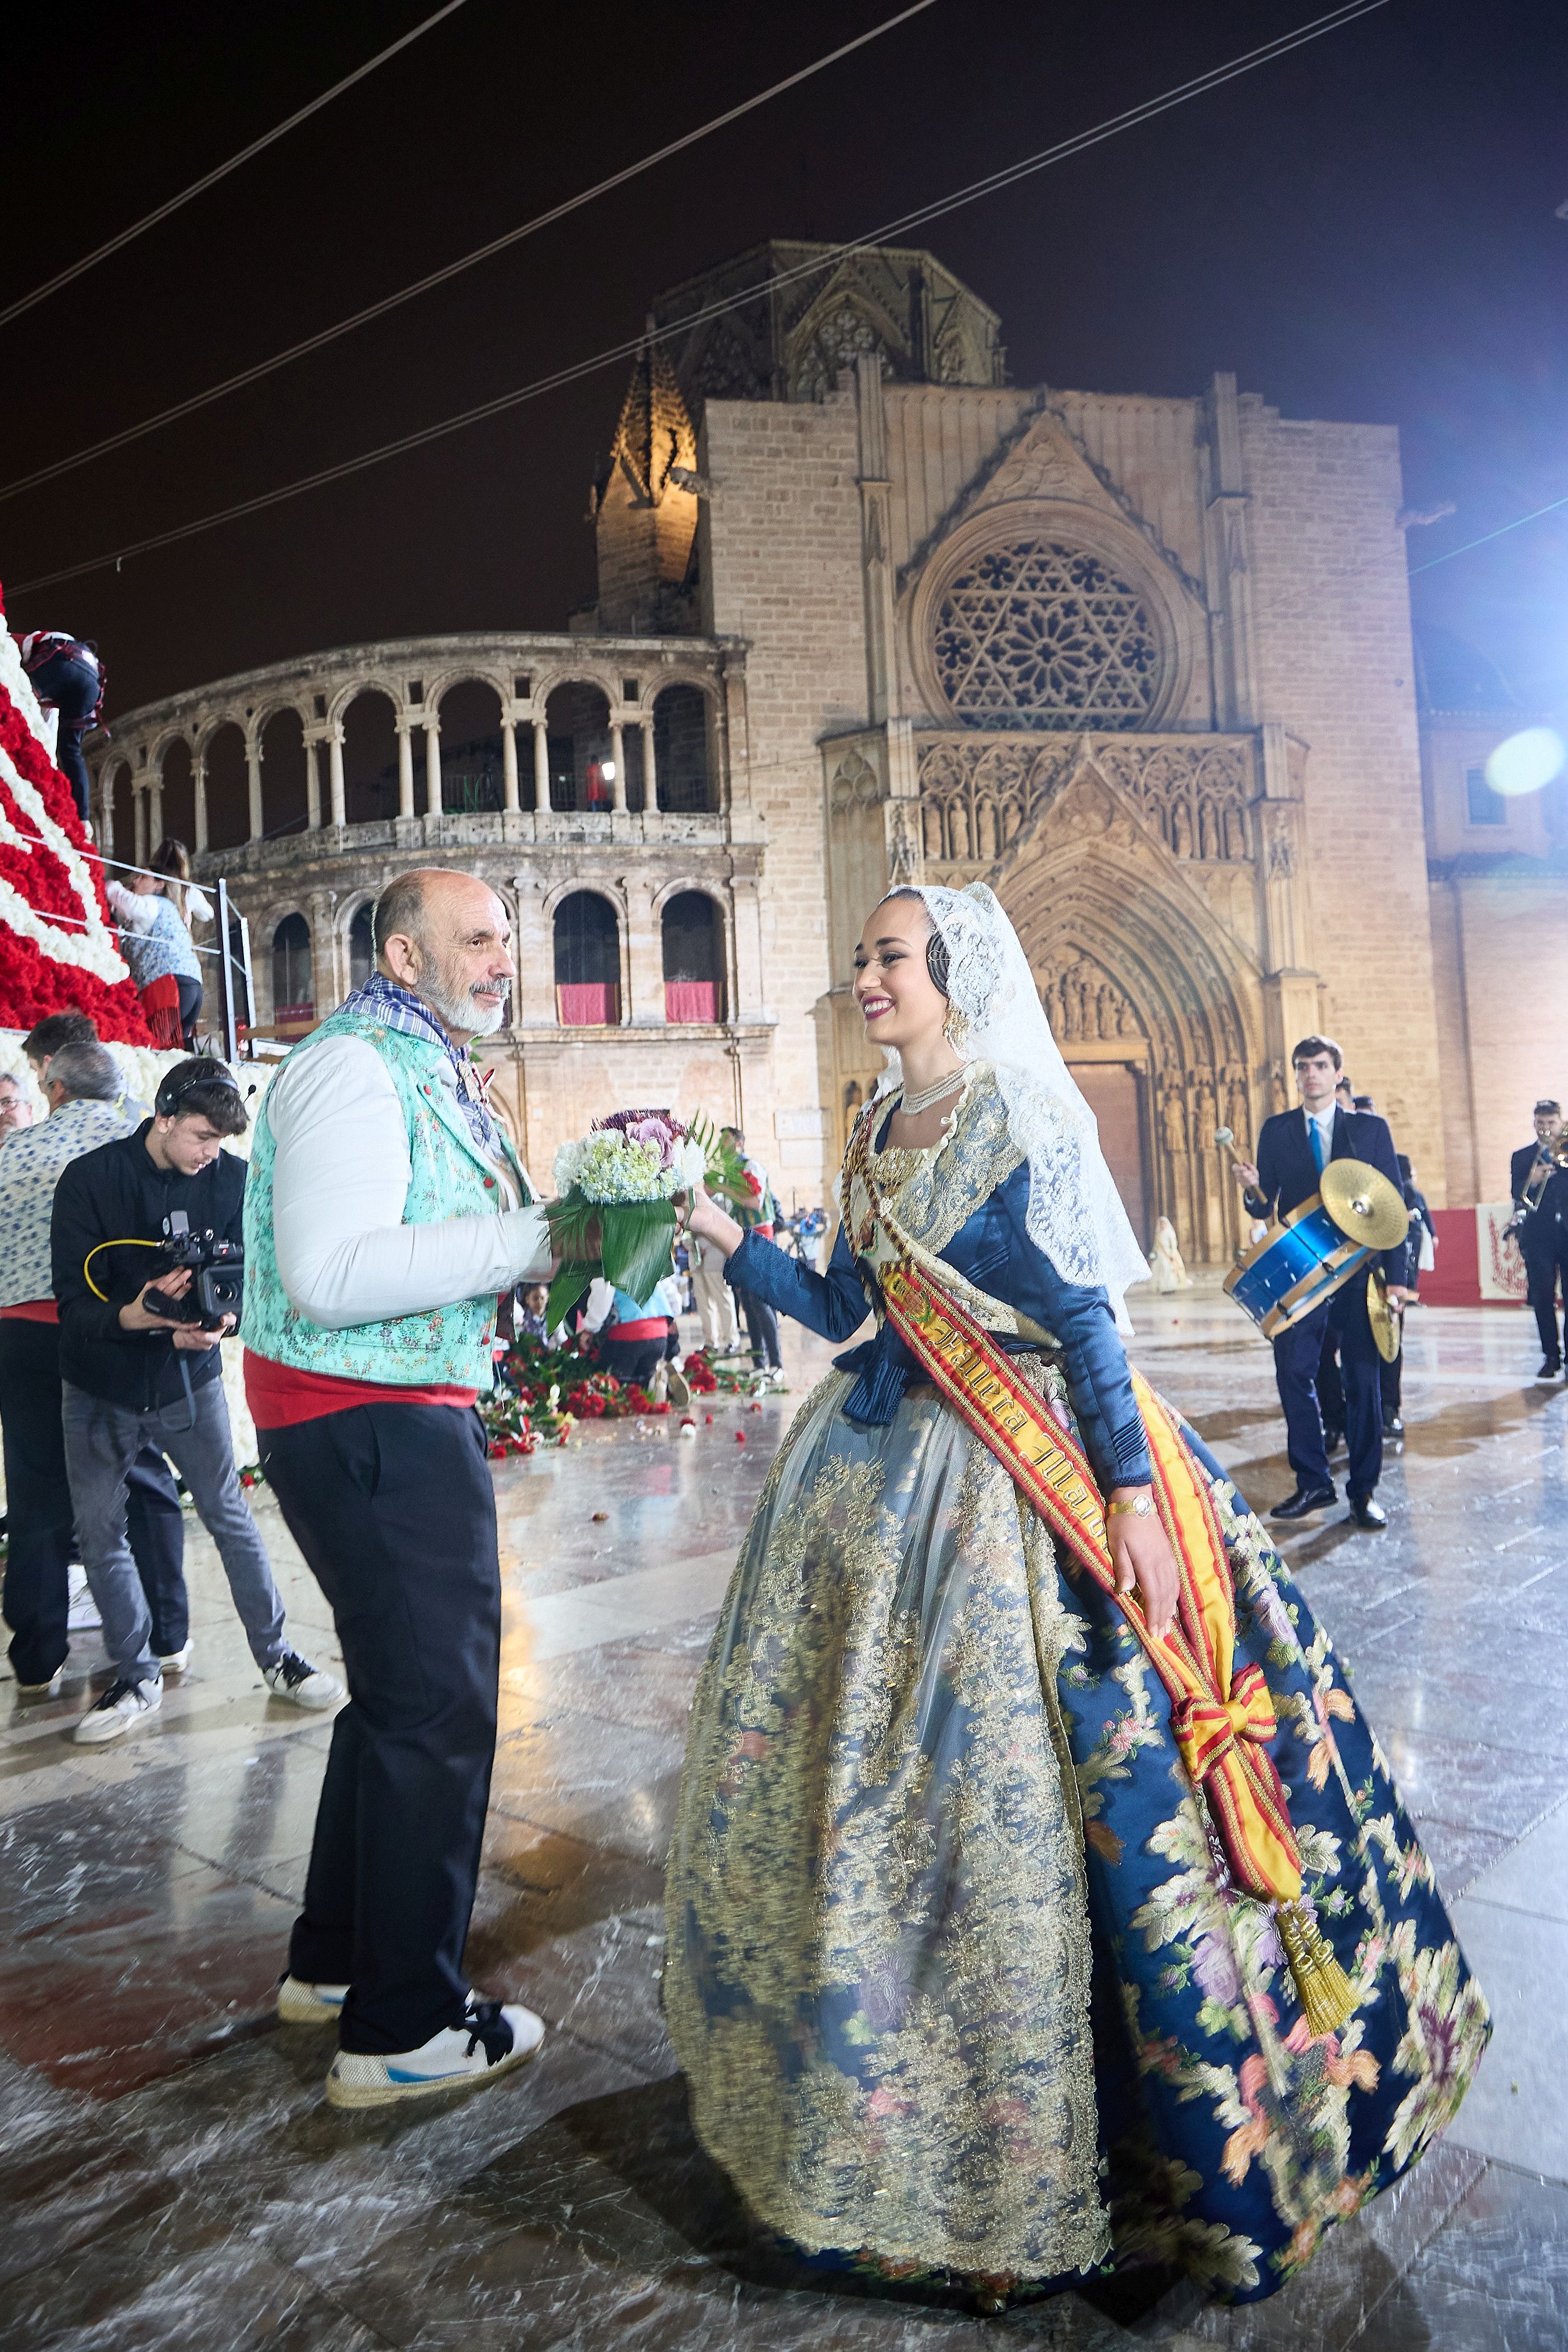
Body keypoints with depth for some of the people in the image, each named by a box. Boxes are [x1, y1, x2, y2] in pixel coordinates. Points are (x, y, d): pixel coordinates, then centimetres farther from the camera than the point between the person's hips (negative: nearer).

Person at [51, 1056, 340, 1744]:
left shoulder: (230, 1178, -7)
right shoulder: (89, 1180, -14)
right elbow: (74, 1301, -16)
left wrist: (218, 1321, -25)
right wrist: (135, 1316, -36)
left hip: (189, 1377, 1)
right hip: (100, 1387, 0)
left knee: (231, 1519, 3)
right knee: (99, 1533, 6)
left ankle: (276, 1658, 17)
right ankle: (138, 1679, 22)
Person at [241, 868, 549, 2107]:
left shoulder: (431, 1067, 17)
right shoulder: (354, 1067, -16)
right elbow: (332, 1274, -28)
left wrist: (560, 1234, 8)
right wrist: (532, 1237, -26)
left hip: (409, 1416, 11)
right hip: (375, 1430, -11)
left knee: (401, 1692, 21)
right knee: (435, 1708, -2)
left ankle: (335, 1959, 38)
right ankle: (405, 2026, 15)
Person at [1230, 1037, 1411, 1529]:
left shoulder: (1370, 1128, 6)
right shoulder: (1276, 1130, 9)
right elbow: (1265, 1208, 7)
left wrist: (1395, 1275, -4)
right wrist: (1255, 1189, -17)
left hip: (1359, 1271, -1)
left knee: (1362, 1379, 1)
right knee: (1294, 1374, -2)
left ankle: (1363, 1491, 10)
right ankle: (1312, 1483, 12)